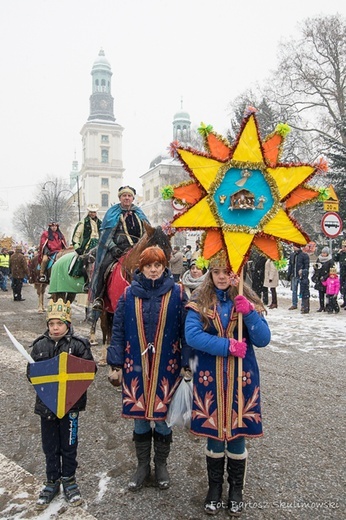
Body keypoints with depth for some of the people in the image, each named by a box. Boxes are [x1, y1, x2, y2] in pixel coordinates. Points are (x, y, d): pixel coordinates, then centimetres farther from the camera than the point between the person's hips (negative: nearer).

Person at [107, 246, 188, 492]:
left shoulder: (177, 293, -3)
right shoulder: (129, 294, 1)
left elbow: (186, 331, -3)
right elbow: (118, 331, 4)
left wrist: (187, 365, -5)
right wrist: (116, 365, 1)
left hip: (167, 368, -1)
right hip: (135, 367, 2)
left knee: (163, 417, 11)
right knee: (139, 418, 13)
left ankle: (161, 464, 34)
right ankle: (143, 465, 34)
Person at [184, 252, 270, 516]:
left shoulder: (248, 300, 0)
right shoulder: (200, 301, -2)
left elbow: (263, 340, -7)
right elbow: (192, 336, -16)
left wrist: (249, 313, -22)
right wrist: (228, 346, -21)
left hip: (241, 378, 0)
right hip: (209, 379, 0)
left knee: (237, 435, 11)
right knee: (214, 436, 12)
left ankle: (236, 490, 34)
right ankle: (215, 489, 34)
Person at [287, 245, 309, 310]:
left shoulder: (304, 255, -8)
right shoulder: (292, 255, 10)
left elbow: (306, 266, -8)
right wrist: (288, 274, 12)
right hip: (293, 276, 6)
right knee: (294, 290, 11)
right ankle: (294, 304, 20)